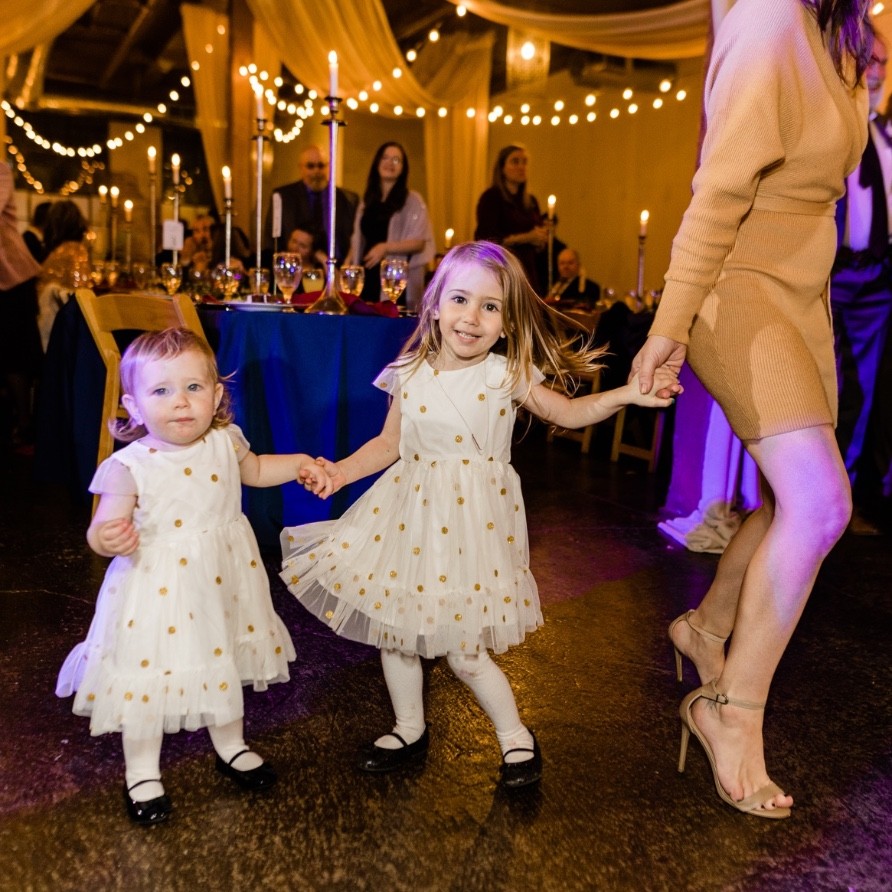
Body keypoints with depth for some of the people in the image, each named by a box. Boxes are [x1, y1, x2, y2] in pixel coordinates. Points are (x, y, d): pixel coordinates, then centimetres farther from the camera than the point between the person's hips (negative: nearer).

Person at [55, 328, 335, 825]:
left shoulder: (225, 442, -6)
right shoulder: (130, 466, -19)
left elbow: (254, 470, 15)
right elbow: (105, 528, -20)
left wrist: (299, 464, 2)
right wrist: (109, 538, -43)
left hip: (223, 578, 4)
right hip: (158, 587, -4)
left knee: (227, 661, 20)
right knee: (151, 669, 8)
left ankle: (231, 746, 46)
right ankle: (142, 772, 34)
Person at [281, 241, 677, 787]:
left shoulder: (508, 376, -8)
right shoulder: (410, 374, 0)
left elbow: (569, 413, -4)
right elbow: (389, 444, 9)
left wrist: (628, 394, -18)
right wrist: (339, 471, -1)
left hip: (473, 520, -4)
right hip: (410, 512, 4)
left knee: (463, 650, -1)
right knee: (391, 628, 12)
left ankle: (516, 735, 25)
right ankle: (410, 731, 36)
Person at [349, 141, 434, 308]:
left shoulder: (412, 200, 0)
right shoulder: (367, 201, 17)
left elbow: (420, 242, -7)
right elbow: (357, 241, 19)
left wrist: (386, 247, -19)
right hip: (368, 277, 5)